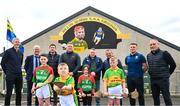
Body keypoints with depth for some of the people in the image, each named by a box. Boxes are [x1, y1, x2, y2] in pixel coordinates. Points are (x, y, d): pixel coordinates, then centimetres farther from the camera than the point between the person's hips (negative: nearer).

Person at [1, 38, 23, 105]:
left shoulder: (21, 53, 13)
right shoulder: (8, 51, -2)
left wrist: (19, 70, 15)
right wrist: (6, 72, 1)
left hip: (19, 75, 5)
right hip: (10, 75, -5)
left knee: (19, 92, 8)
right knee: (9, 92, -2)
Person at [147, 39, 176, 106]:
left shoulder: (164, 53, -7)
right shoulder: (148, 55, 10)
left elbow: (173, 65, -3)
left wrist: (168, 74, 2)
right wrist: (151, 73, 12)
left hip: (163, 79, -5)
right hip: (153, 80, 6)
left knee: (166, 97, -4)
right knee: (155, 97, 12)